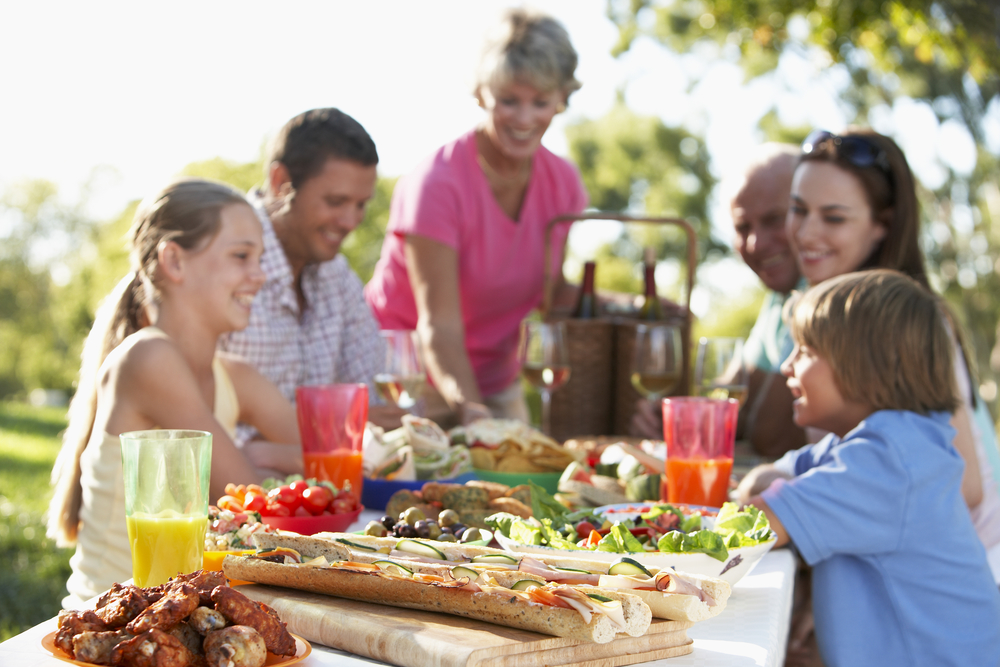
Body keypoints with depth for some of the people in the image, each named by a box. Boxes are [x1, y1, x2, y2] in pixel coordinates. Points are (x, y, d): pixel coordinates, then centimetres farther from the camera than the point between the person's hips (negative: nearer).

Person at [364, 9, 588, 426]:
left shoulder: (563, 183, -3)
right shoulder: (437, 184, -22)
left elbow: (554, 292, 7)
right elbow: (439, 327, -27)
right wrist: (469, 409, -41)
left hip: (497, 386, 6)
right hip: (410, 383, -5)